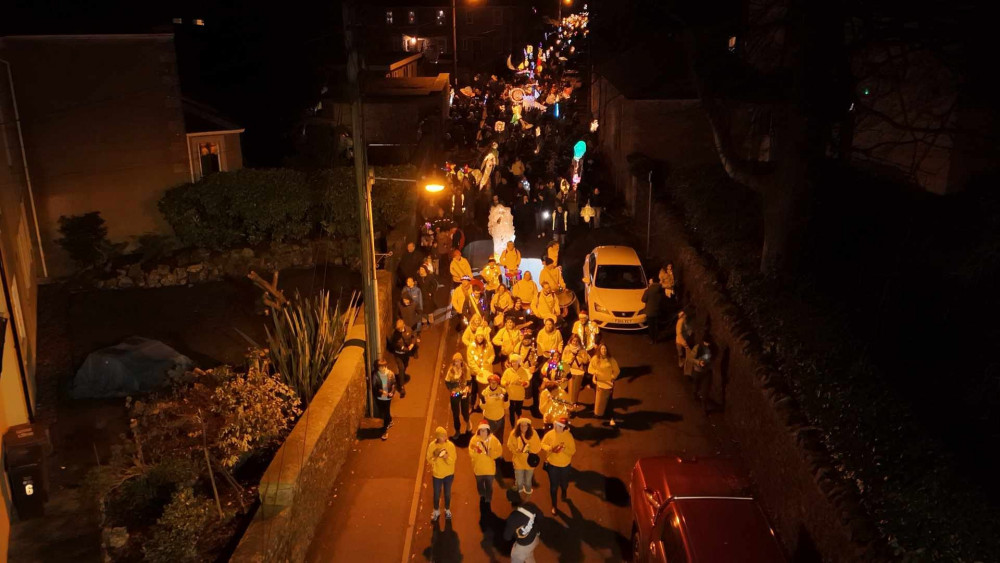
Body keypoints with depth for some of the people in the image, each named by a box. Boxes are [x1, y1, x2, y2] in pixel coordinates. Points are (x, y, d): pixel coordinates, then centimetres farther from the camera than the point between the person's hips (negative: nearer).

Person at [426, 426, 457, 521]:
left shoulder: (450, 445, -17)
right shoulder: (432, 445, -15)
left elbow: (452, 461, -14)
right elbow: (429, 460, -10)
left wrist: (446, 457, -34)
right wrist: (436, 457, -30)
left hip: (448, 474, 0)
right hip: (437, 474, 0)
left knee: (447, 493, 17)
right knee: (437, 494, 14)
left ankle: (447, 510, 40)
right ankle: (436, 511, 36)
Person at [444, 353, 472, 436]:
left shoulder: (466, 369, -9)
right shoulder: (451, 370, -10)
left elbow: (469, 381, 0)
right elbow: (447, 382, -2)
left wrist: (467, 389, -14)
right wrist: (451, 390, -13)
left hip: (464, 393, 0)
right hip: (454, 394, 0)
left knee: (465, 411, 6)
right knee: (455, 413, 7)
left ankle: (467, 423, 39)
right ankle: (457, 430, 24)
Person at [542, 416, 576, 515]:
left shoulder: (569, 436, -18)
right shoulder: (550, 434, -16)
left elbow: (573, 451, -14)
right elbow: (543, 444, -4)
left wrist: (564, 449, -33)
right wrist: (551, 449, -23)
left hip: (565, 465, 0)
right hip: (552, 464, 0)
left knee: (564, 483, 21)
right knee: (553, 486, 8)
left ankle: (564, 492, 58)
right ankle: (554, 505, 29)